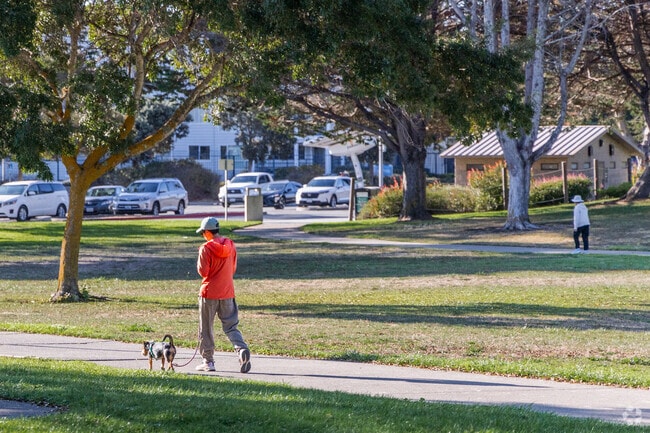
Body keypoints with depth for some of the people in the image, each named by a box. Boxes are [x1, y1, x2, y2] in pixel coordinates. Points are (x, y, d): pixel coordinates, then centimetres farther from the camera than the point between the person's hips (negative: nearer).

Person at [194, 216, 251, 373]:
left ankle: (208, 361, 14)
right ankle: (242, 349, -18)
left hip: (209, 292, -5)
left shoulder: (206, 248, -14)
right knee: (231, 326, 7)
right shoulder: (230, 246, 5)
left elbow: (203, 272, -15)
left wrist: (199, 260, 2)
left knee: (206, 328, 9)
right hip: (227, 292, 5)